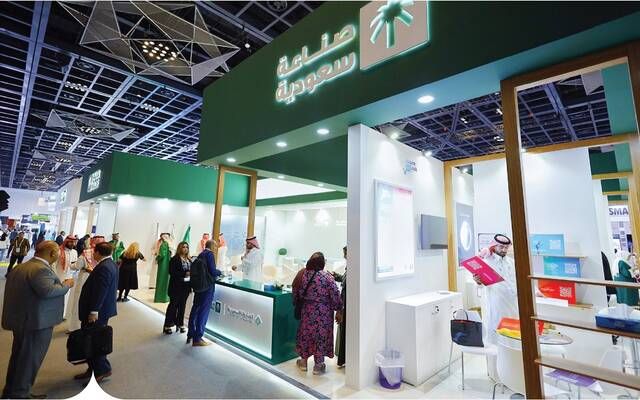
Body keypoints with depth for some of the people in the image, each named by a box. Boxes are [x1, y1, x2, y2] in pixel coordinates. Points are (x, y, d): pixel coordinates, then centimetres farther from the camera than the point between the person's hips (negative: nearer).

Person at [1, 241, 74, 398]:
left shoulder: (21, 267, 9)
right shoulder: (41, 269, -24)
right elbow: (48, 291, -33)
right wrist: (66, 285, -19)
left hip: (21, 319, 10)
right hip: (37, 321, -10)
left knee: (19, 355, 23)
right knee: (30, 358, 5)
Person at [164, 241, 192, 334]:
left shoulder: (189, 260, 10)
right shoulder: (175, 259, -8)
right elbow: (172, 272, -16)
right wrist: (184, 274, -21)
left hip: (186, 287, 5)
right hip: (176, 286, -5)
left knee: (182, 306, 11)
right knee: (173, 305, 3)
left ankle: (180, 324, 22)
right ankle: (168, 325, 14)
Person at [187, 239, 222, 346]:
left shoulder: (200, 254, 12)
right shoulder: (209, 254, -14)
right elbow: (213, 271, -21)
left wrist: (215, 273, 15)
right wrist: (219, 272, -1)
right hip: (207, 286, -8)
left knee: (195, 309, 16)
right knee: (203, 311, 0)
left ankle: (191, 335, 28)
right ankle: (198, 338, 7)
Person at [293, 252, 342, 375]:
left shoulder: (302, 275, -8)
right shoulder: (327, 277, -19)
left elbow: (296, 294, 3)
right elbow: (335, 297, -15)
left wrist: (299, 303, 21)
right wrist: (339, 308, 3)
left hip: (307, 311, 4)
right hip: (323, 313, -3)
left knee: (305, 333, 19)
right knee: (321, 335, 11)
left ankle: (303, 361, 35)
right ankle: (318, 365, 24)